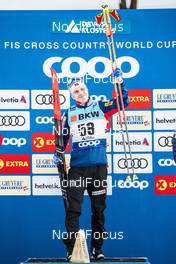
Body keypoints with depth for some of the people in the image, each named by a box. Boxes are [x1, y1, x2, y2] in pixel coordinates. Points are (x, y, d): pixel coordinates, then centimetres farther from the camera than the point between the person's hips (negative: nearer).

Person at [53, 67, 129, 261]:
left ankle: (97, 249, 14)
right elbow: (63, 136, 15)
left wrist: (119, 81, -8)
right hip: (77, 167, 0)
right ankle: (71, 250, -3)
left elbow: (122, 102, 2)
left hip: (99, 166, 0)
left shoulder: (101, 107, 8)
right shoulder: (69, 113, 11)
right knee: (73, 209, -7)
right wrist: (58, 153, 1)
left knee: (98, 209, 5)